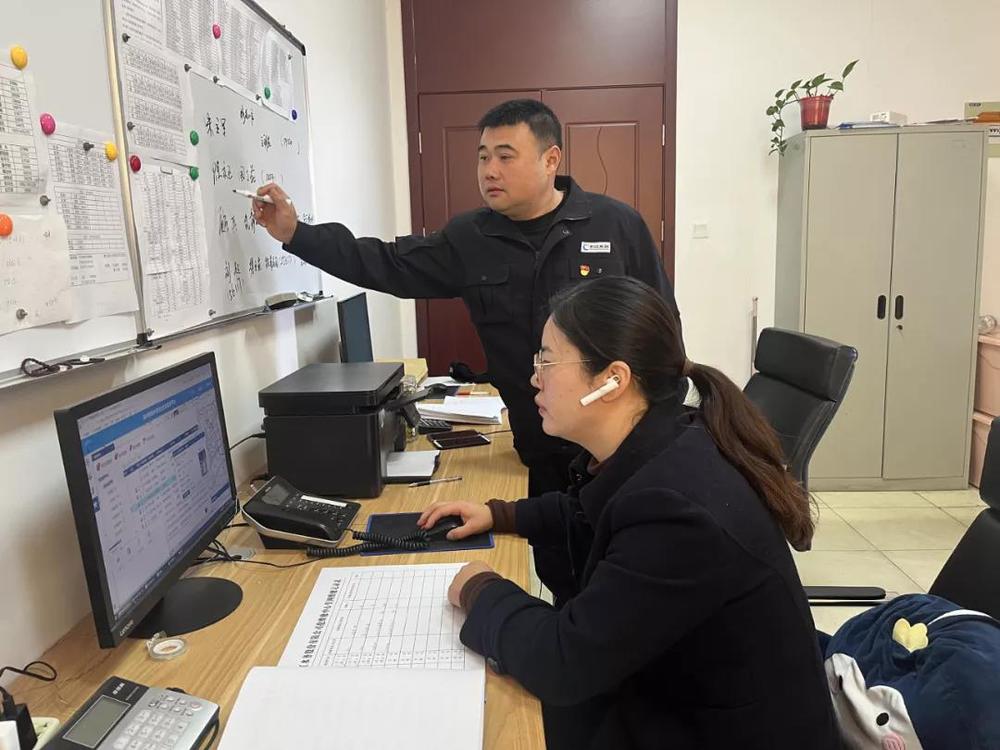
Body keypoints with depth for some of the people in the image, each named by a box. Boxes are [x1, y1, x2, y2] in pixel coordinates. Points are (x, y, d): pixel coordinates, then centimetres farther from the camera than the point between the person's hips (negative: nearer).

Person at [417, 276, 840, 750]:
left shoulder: (680, 511, -33)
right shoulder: (648, 453, -4)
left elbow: (563, 664, -30)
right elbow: (592, 512, 18)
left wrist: (481, 593, -14)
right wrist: (500, 515, 8)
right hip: (679, 694, 7)